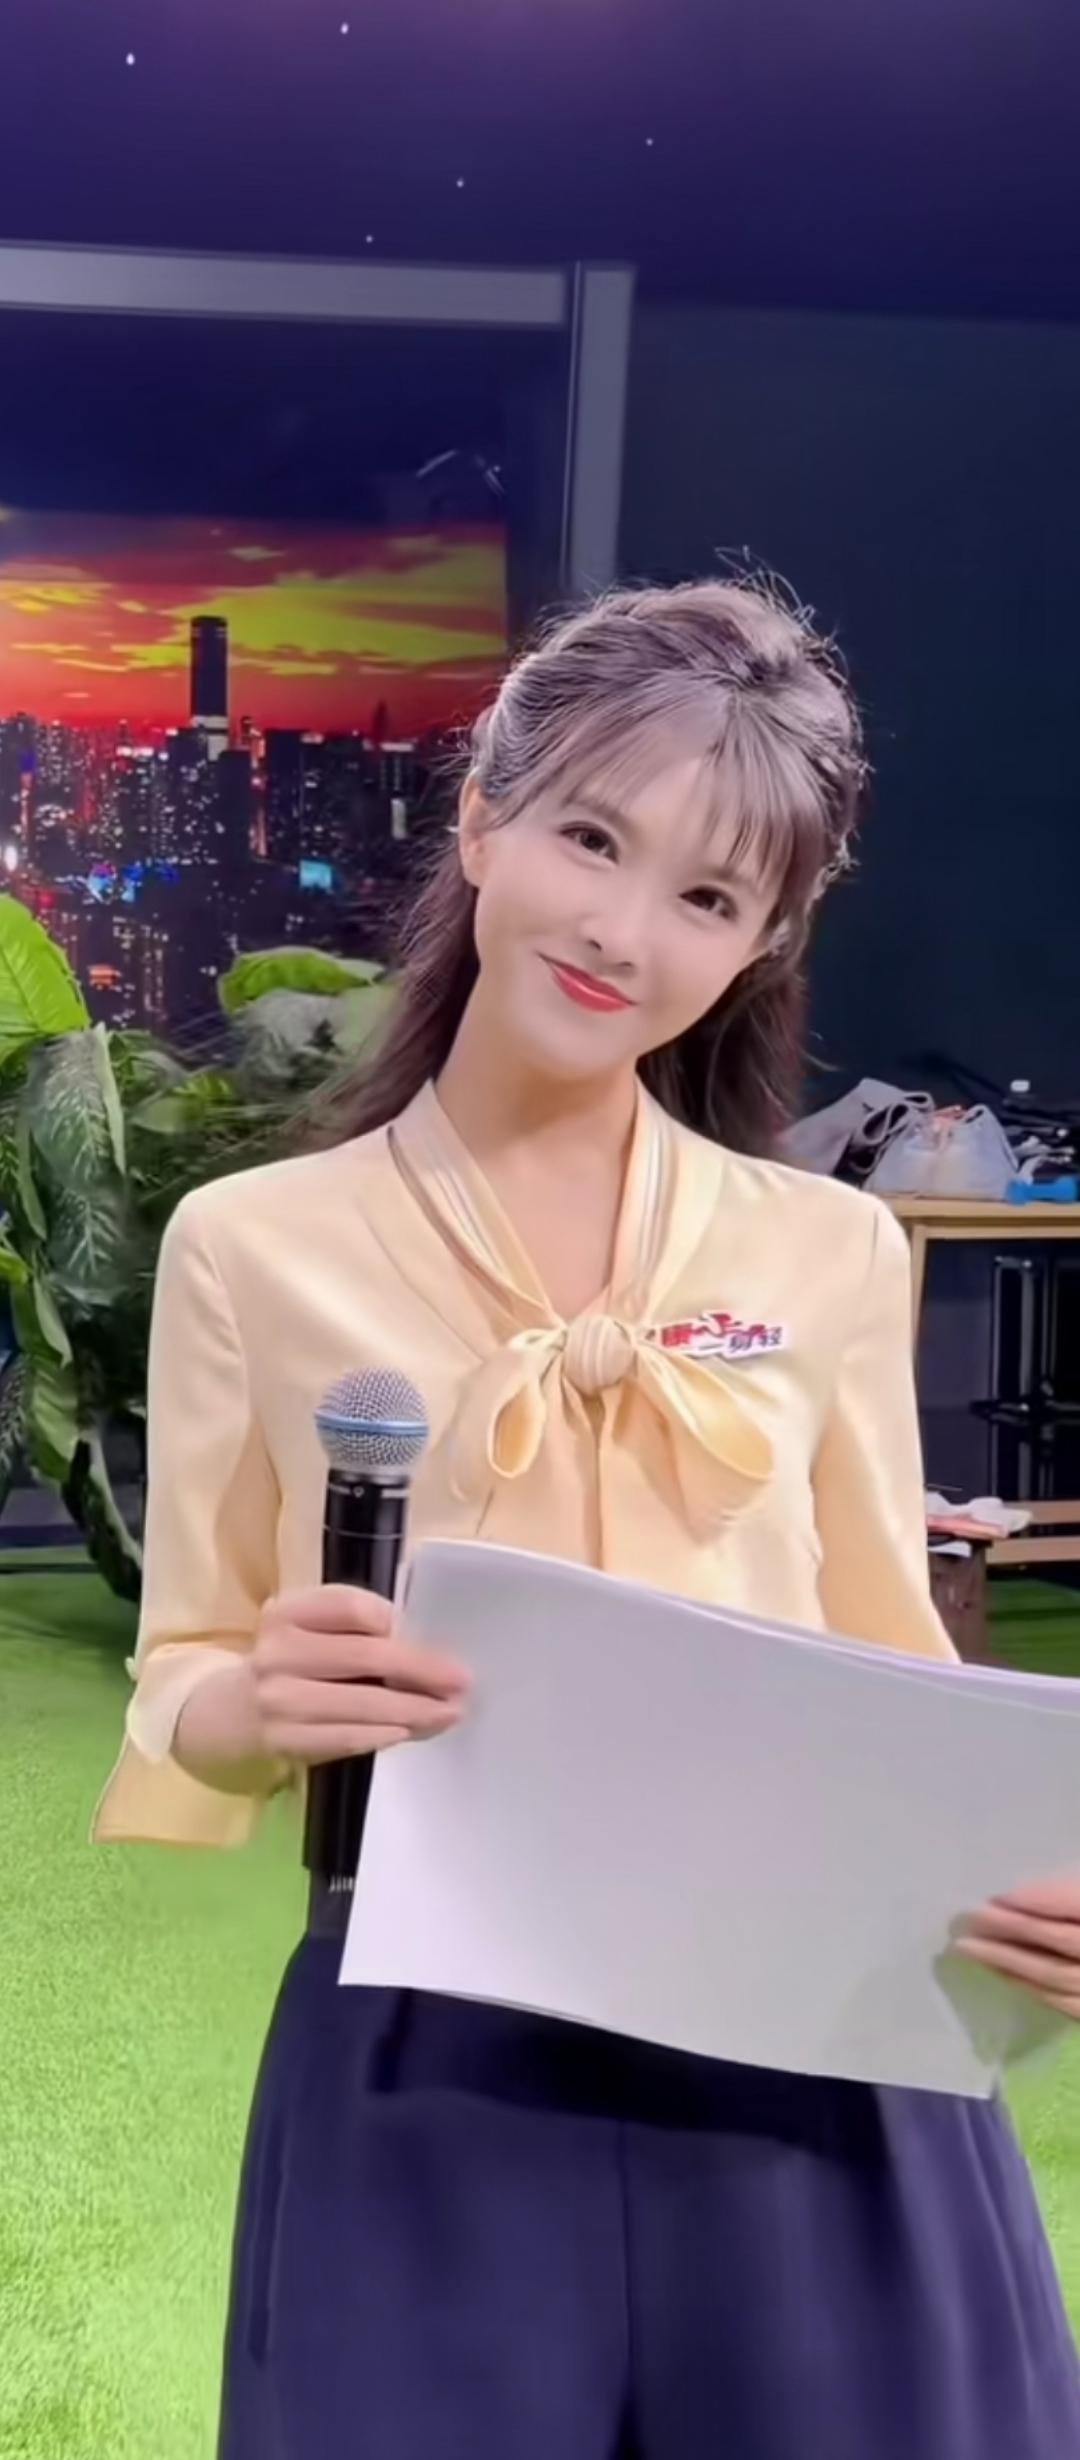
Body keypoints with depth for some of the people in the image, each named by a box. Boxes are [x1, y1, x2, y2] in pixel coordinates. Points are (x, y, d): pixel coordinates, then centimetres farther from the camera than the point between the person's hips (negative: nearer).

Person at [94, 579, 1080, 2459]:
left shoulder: (835, 1254, 4)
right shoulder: (252, 1247, -1)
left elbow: (893, 1674, 8)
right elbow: (183, 1688, 4)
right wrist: (248, 1709, -20)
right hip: (430, 2083, -1)